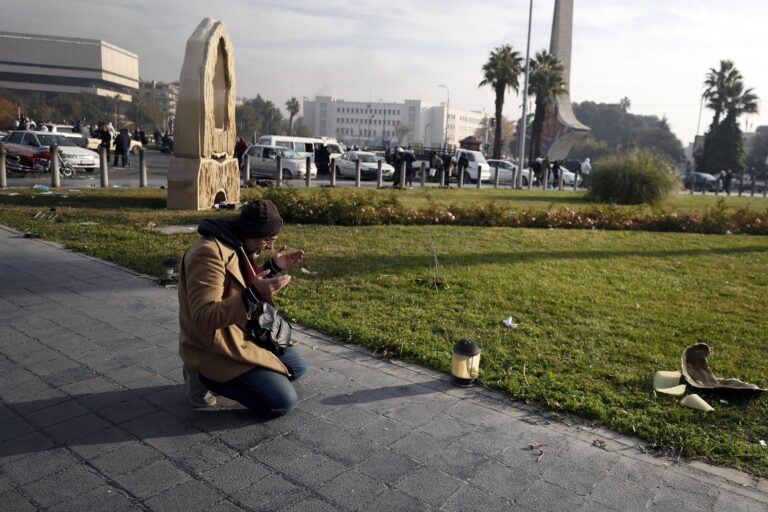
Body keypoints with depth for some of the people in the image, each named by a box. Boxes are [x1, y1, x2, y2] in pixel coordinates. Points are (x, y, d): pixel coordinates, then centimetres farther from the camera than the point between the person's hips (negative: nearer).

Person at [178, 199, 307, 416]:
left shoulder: (238, 246, 5)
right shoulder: (209, 253, -26)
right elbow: (204, 319, -33)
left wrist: (273, 268, 5)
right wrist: (254, 294, -43)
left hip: (243, 335, 10)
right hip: (214, 350, -10)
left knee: (297, 366, 16)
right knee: (282, 401, -16)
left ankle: (228, 376, 13)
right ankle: (205, 377, -2)